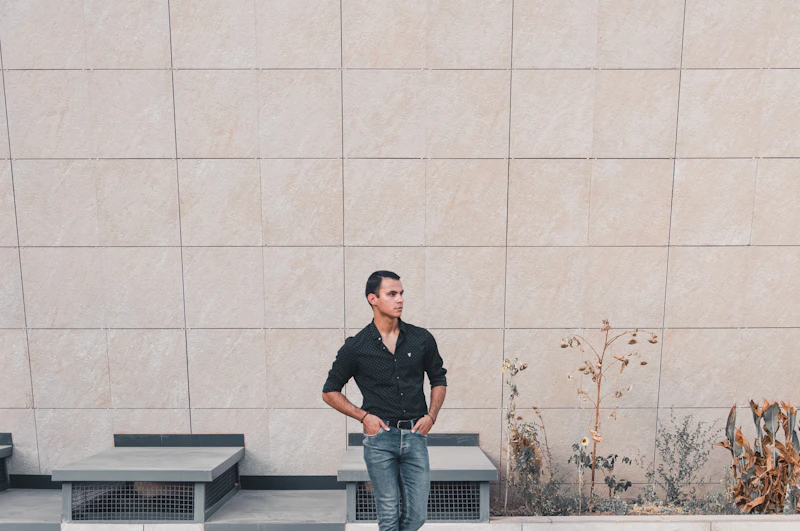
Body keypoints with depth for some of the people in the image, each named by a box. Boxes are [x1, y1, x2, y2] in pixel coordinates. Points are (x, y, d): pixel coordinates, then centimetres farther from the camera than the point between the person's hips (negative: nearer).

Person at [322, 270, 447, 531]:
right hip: (380, 438, -2)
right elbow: (330, 392, 6)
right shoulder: (356, 347, -4)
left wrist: (431, 415, 1)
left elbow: (439, 379, 16)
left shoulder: (422, 339, 2)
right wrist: (363, 416, -5)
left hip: (415, 435, 2)